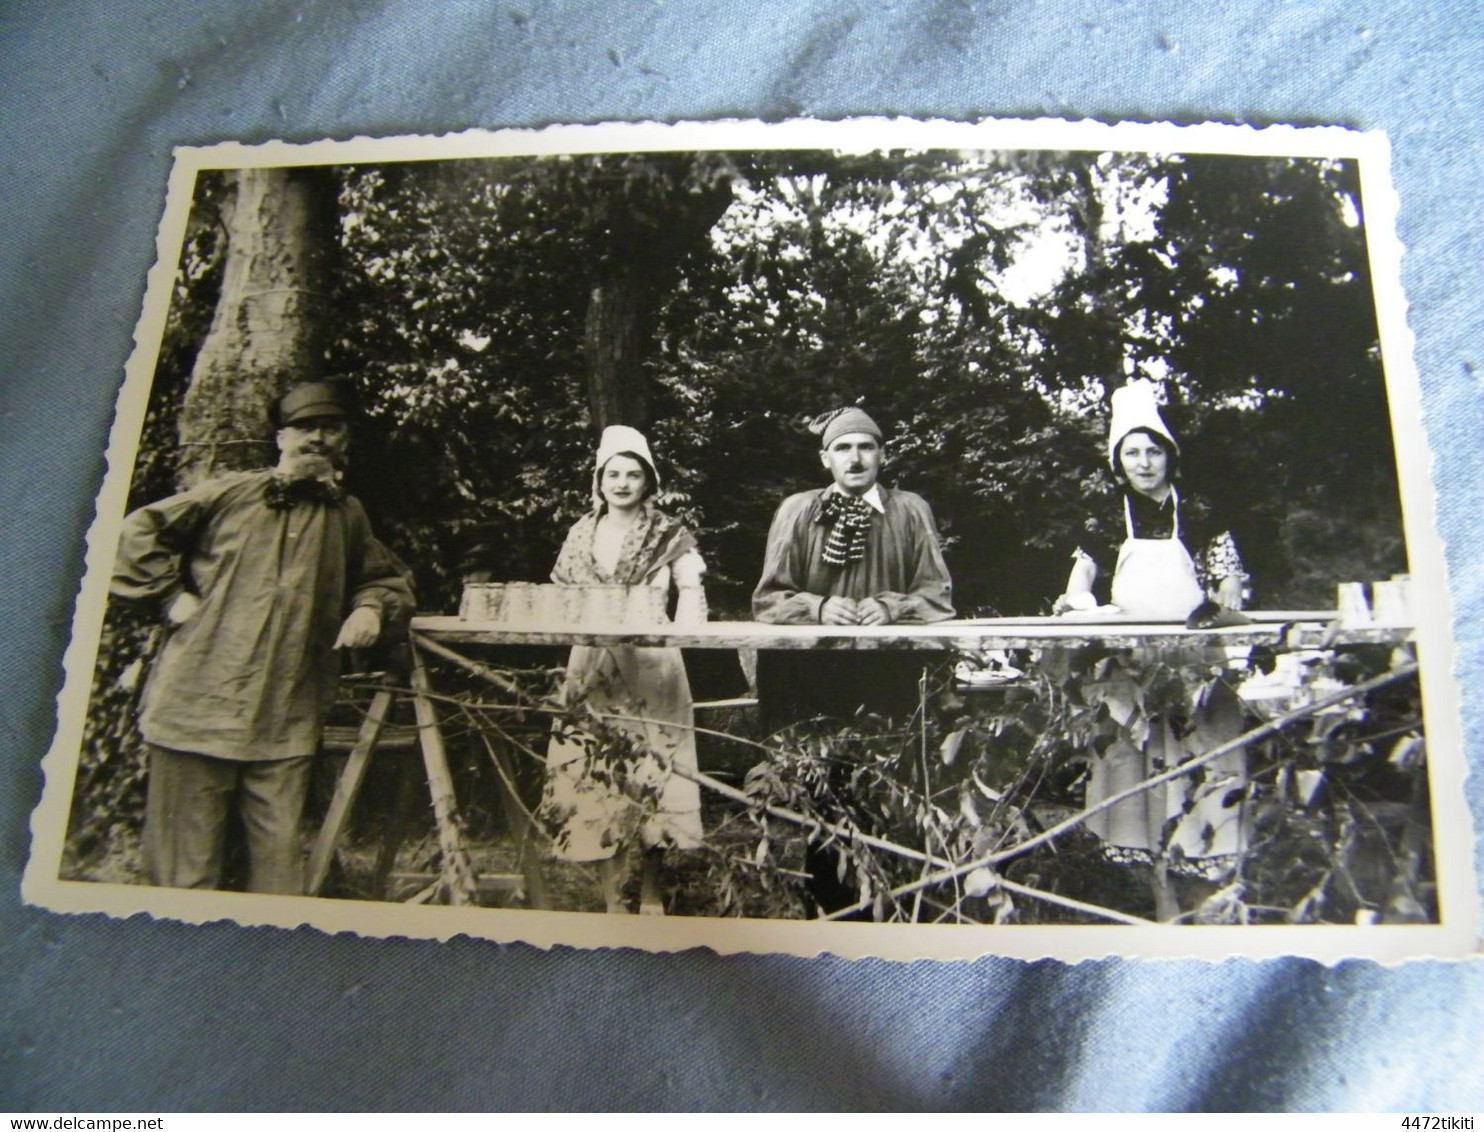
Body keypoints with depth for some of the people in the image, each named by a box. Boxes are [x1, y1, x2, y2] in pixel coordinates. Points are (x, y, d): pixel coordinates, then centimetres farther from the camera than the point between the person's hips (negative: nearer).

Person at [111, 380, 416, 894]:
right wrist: (173, 593, 0)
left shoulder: (347, 517, 14)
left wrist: (371, 607, 3)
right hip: (199, 704, -2)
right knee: (186, 863, 5)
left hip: (287, 722, 2)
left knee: (280, 860, 5)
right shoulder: (230, 493, 6)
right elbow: (139, 531, 9)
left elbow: (389, 580, 24)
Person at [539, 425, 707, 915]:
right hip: (590, 668, 3)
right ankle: (612, 894, 8)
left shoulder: (670, 534, 2)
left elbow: (691, 593, -3)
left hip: (649, 670, -3)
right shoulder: (581, 533, 11)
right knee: (595, 775, 0)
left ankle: (651, 889, 15)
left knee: (650, 773, 0)